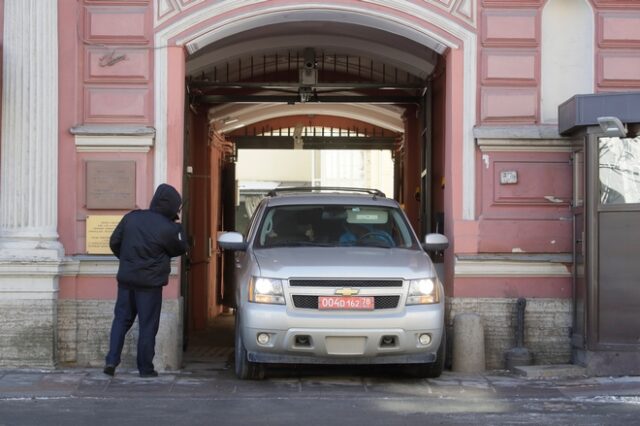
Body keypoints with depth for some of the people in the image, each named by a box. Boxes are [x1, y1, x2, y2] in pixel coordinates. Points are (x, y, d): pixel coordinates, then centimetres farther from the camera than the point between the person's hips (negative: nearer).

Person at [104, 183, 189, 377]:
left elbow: (114, 242, 7)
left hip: (126, 278, 4)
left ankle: (111, 360, 2)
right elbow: (180, 249, 3)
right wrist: (178, 227, 13)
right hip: (150, 282, -4)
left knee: (121, 319, 13)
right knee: (148, 325, 4)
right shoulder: (167, 228, -12)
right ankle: (145, 368, 8)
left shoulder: (131, 217, 2)